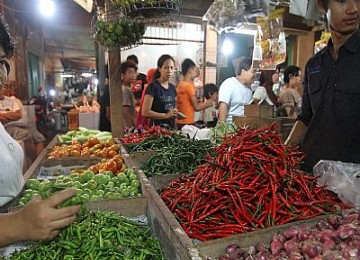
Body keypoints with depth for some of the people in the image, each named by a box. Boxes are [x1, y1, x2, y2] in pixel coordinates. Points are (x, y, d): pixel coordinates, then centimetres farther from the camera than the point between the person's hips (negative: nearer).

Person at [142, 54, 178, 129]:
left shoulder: (172, 88, 10)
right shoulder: (153, 86, -8)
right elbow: (145, 112, -14)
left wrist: (176, 113, 2)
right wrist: (166, 115, -18)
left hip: (171, 127, 6)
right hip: (157, 127, -6)